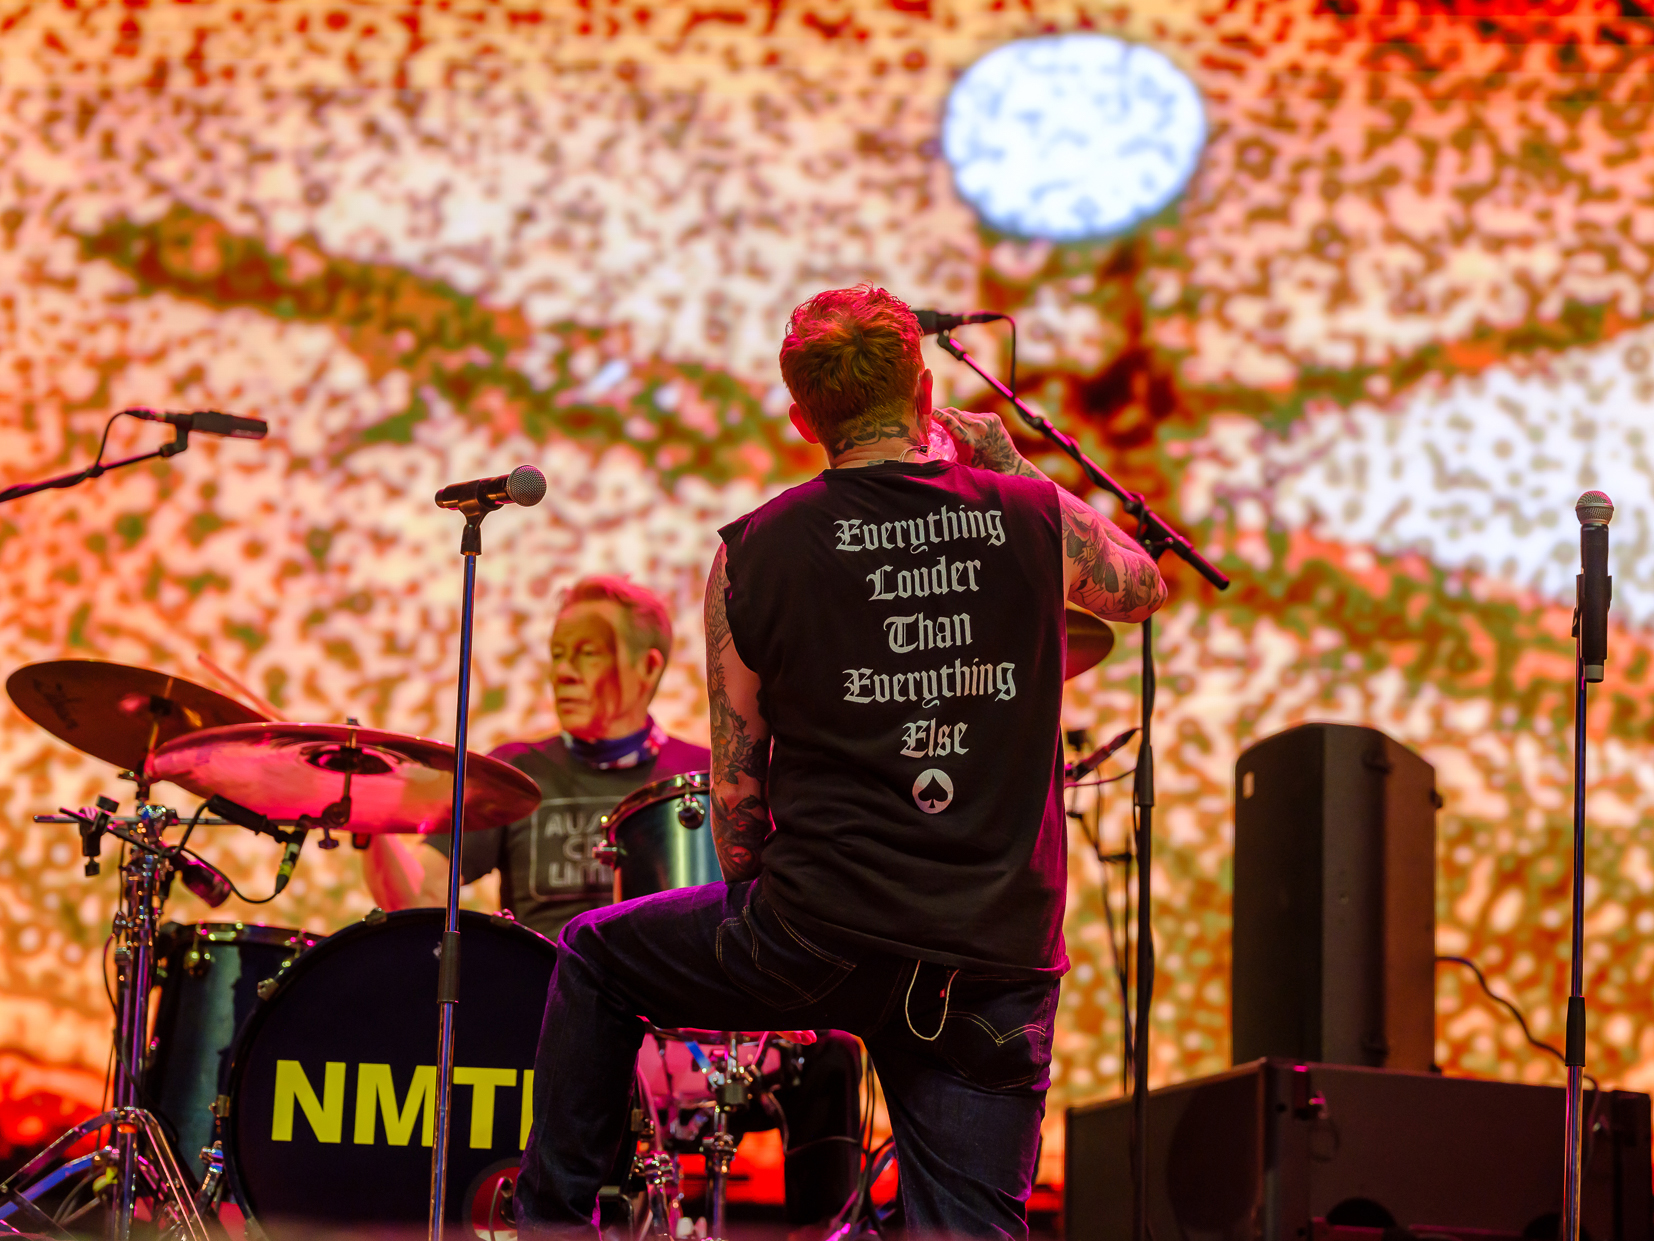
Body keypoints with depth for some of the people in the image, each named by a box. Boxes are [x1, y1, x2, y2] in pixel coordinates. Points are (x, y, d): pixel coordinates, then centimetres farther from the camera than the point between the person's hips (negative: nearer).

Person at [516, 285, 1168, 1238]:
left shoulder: (755, 553, -1)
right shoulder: (1034, 522, 1)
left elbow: (736, 789, 4)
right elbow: (1143, 588, 25)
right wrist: (1011, 464, 27)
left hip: (822, 939, -1)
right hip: (1001, 962, 1)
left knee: (594, 957, 24)